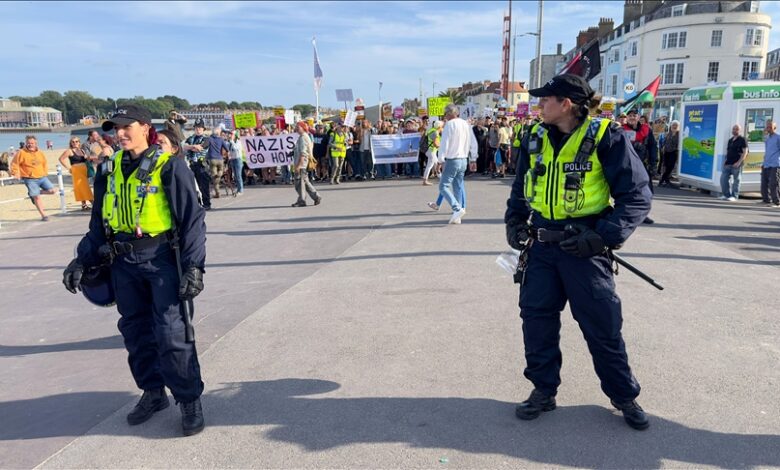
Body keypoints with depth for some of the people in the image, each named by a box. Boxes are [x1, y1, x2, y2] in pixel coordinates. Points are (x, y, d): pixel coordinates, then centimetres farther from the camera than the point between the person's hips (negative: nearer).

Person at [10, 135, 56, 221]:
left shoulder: (39, 152, 9)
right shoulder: (21, 153, -6)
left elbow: (44, 163, 23)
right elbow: (14, 164, -2)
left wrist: (45, 172, 16)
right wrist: (16, 174, -8)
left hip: (42, 177, 5)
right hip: (30, 179, -5)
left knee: (52, 190, -8)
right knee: (37, 197, -6)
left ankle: (33, 193, 15)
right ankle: (43, 215, 2)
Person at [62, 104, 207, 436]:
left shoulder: (168, 166, -9)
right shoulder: (111, 169, 9)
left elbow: (192, 218, -10)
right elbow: (99, 221, 17)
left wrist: (193, 266, -17)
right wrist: (82, 260, 11)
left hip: (162, 258, -6)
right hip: (123, 261, 6)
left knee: (171, 333, -6)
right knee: (135, 331, 14)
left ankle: (189, 400, 10)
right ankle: (153, 392, 31)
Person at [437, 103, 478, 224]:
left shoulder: (449, 125, -10)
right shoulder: (466, 125, 12)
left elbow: (444, 143, -14)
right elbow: (474, 144, 14)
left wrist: (440, 160, -9)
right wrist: (473, 160, 18)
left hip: (452, 160, -7)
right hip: (463, 160, 7)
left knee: (443, 186, -4)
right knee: (458, 188, 11)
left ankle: (457, 209, -19)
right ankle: (456, 217, 12)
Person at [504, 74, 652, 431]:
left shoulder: (605, 137, -12)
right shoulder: (535, 138, 5)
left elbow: (637, 196, -12)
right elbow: (521, 186, 19)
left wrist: (604, 236, -21)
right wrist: (515, 220, 5)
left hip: (583, 247, -5)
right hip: (542, 245, 5)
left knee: (602, 326, 5)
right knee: (536, 318, 8)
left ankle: (624, 395, 27)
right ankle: (544, 390, 26)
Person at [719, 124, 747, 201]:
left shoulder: (742, 140, -4)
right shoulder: (730, 140, 17)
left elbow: (745, 152, -10)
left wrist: (739, 162, -17)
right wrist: (725, 160, 11)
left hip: (736, 164, -7)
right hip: (728, 164, 7)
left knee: (736, 180, -1)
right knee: (723, 178, 2)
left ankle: (734, 196, 3)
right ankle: (726, 195, 11)